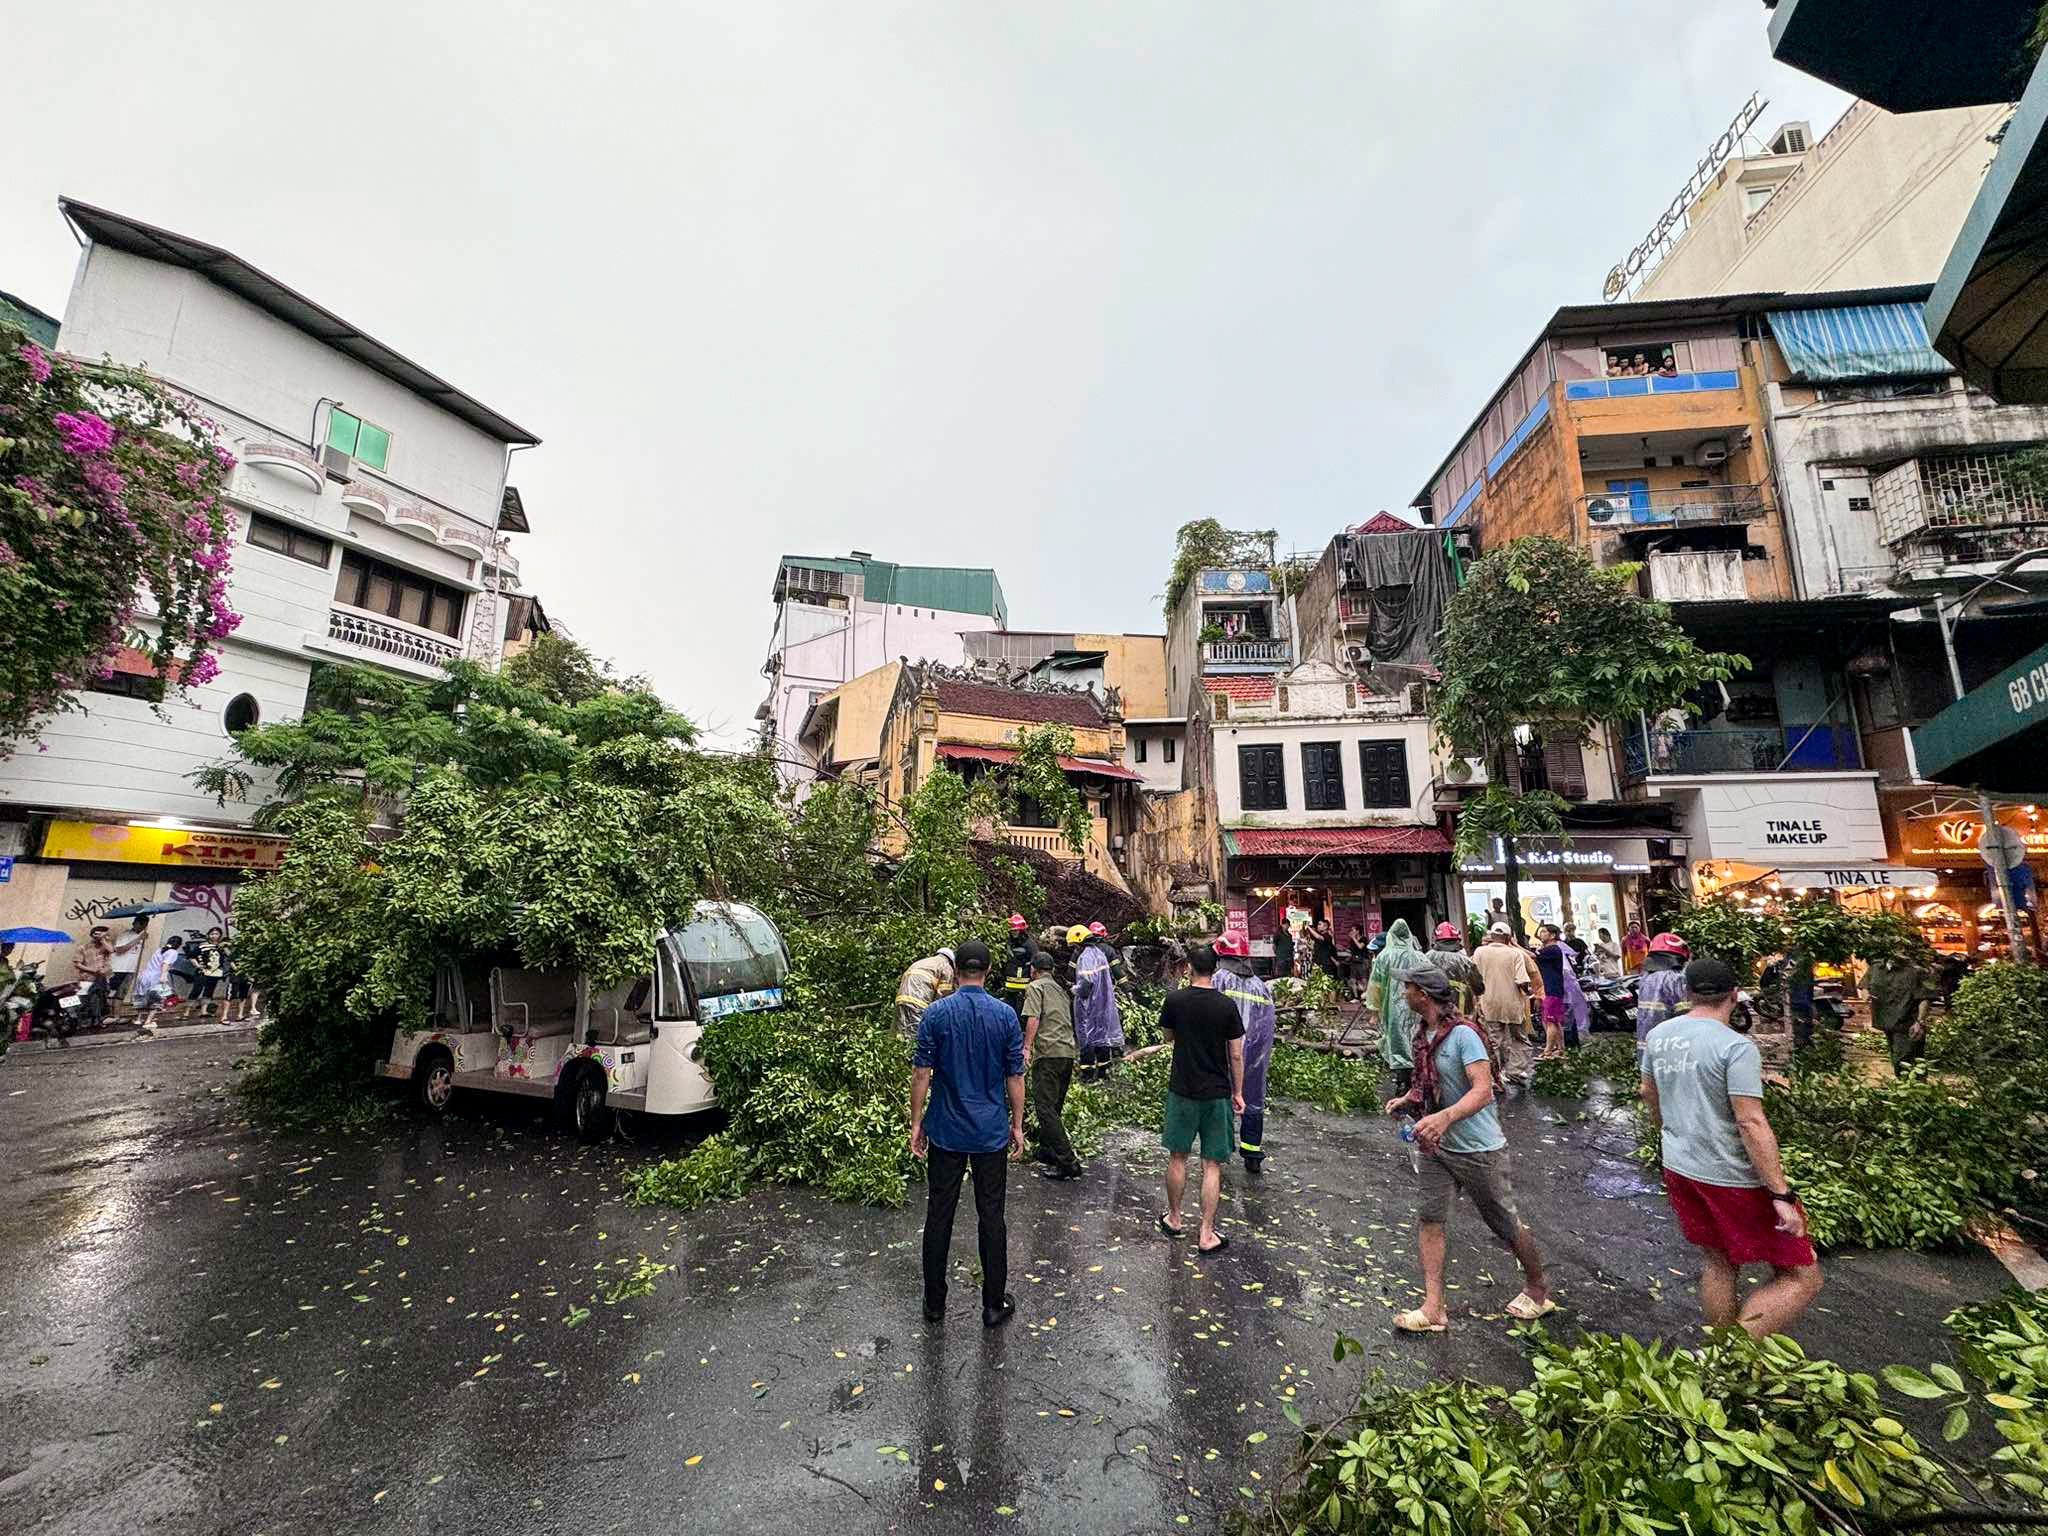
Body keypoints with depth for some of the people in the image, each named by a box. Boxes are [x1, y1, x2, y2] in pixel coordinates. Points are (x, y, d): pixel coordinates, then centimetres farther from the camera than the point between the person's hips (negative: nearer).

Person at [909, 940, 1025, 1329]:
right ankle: (994, 1304, 20)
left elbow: (921, 1073, -7)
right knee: (991, 1216, 10)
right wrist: (1017, 1125, 7)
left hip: (945, 1132, 0)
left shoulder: (936, 1013, -8)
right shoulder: (1005, 1015, -7)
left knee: (938, 1216, 12)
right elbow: (1015, 1076, -3)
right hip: (992, 1133, 0)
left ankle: (935, 1303, 23)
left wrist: (916, 1123, 3)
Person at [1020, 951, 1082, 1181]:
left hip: (1049, 1052, -8)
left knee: (1045, 1107, -9)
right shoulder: (1060, 989, 25)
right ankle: (1046, 1150, 27)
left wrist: (1026, 1047, -15)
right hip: (1069, 1051, 8)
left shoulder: (1035, 987, 1)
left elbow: (1033, 1019, -12)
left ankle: (1068, 1162, -15)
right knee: (1055, 1106, 18)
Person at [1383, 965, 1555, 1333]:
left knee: (1506, 1225, 12)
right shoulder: (1422, 1034, 3)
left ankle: (1538, 1288, 38)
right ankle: (1433, 1308, 8)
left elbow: (1483, 1091, -30)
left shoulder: (1463, 1034, -22)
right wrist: (1406, 1100, 4)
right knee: (1428, 1219, 2)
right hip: (1434, 1146, 7)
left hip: (1477, 1149, -7)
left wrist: (1444, 1117, -43)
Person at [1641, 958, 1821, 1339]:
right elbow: (1751, 1124, -22)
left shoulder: (1658, 1036, 2)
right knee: (1801, 1278, 7)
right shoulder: (1736, 1047, -18)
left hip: (1679, 1168, 7)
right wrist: (1781, 1194, -17)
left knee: (1717, 1262, 21)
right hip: (1732, 1178, -7)